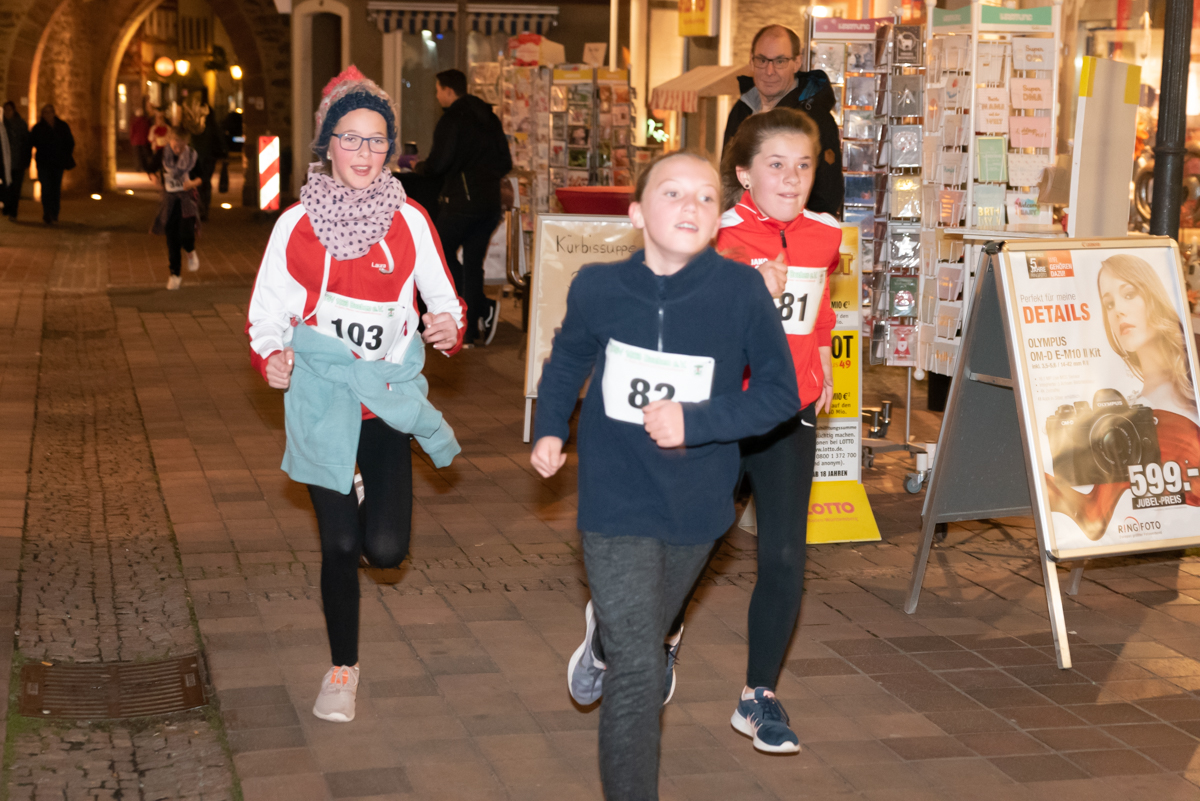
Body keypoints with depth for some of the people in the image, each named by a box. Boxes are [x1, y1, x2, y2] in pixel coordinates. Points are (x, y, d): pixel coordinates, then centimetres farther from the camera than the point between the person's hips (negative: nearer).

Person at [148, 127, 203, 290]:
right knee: (171, 238, 4)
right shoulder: (161, 155, -5)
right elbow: (152, 170, 11)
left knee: (186, 232, -20)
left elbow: (200, 177, 4)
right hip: (169, 199, 2)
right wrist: (155, 178, -9)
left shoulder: (192, 156, -6)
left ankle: (191, 252, 16)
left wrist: (193, 182, -17)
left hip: (187, 199, -2)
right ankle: (175, 274, 17)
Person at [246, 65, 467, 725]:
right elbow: (267, 312, 4)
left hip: (389, 396, 1)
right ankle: (342, 667, 25)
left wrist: (451, 329, -18)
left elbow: (444, 303, 5)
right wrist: (269, 357, -16)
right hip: (320, 395, 0)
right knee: (339, 542, 2)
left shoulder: (410, 222, 0)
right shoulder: (297, 223, -2)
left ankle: (372, 497, 33)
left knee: (386, 548, -5)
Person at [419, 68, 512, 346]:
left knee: (443, 254, 9)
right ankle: (471, 330, 8)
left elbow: (438, 164, -13)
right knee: (473, 263, 11)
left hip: (460, 201, -7)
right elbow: (505, 163, 15)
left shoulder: (452, 119, -10)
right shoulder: (490, 119, 13)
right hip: (490, 202, 7)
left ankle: (485, 308, -7)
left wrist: (420, 166, 7)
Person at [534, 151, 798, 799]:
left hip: (697, 506, 2)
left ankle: (601, 637, 65)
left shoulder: (741, 290, -17)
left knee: (648, 634, 29)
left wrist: (695, 421, -22)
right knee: (639, 676, -9)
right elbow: (567, 360, 11)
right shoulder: (597, 288, -11)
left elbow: (779, 392, -11)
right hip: (617, 505, -2)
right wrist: (550, 430, 0)